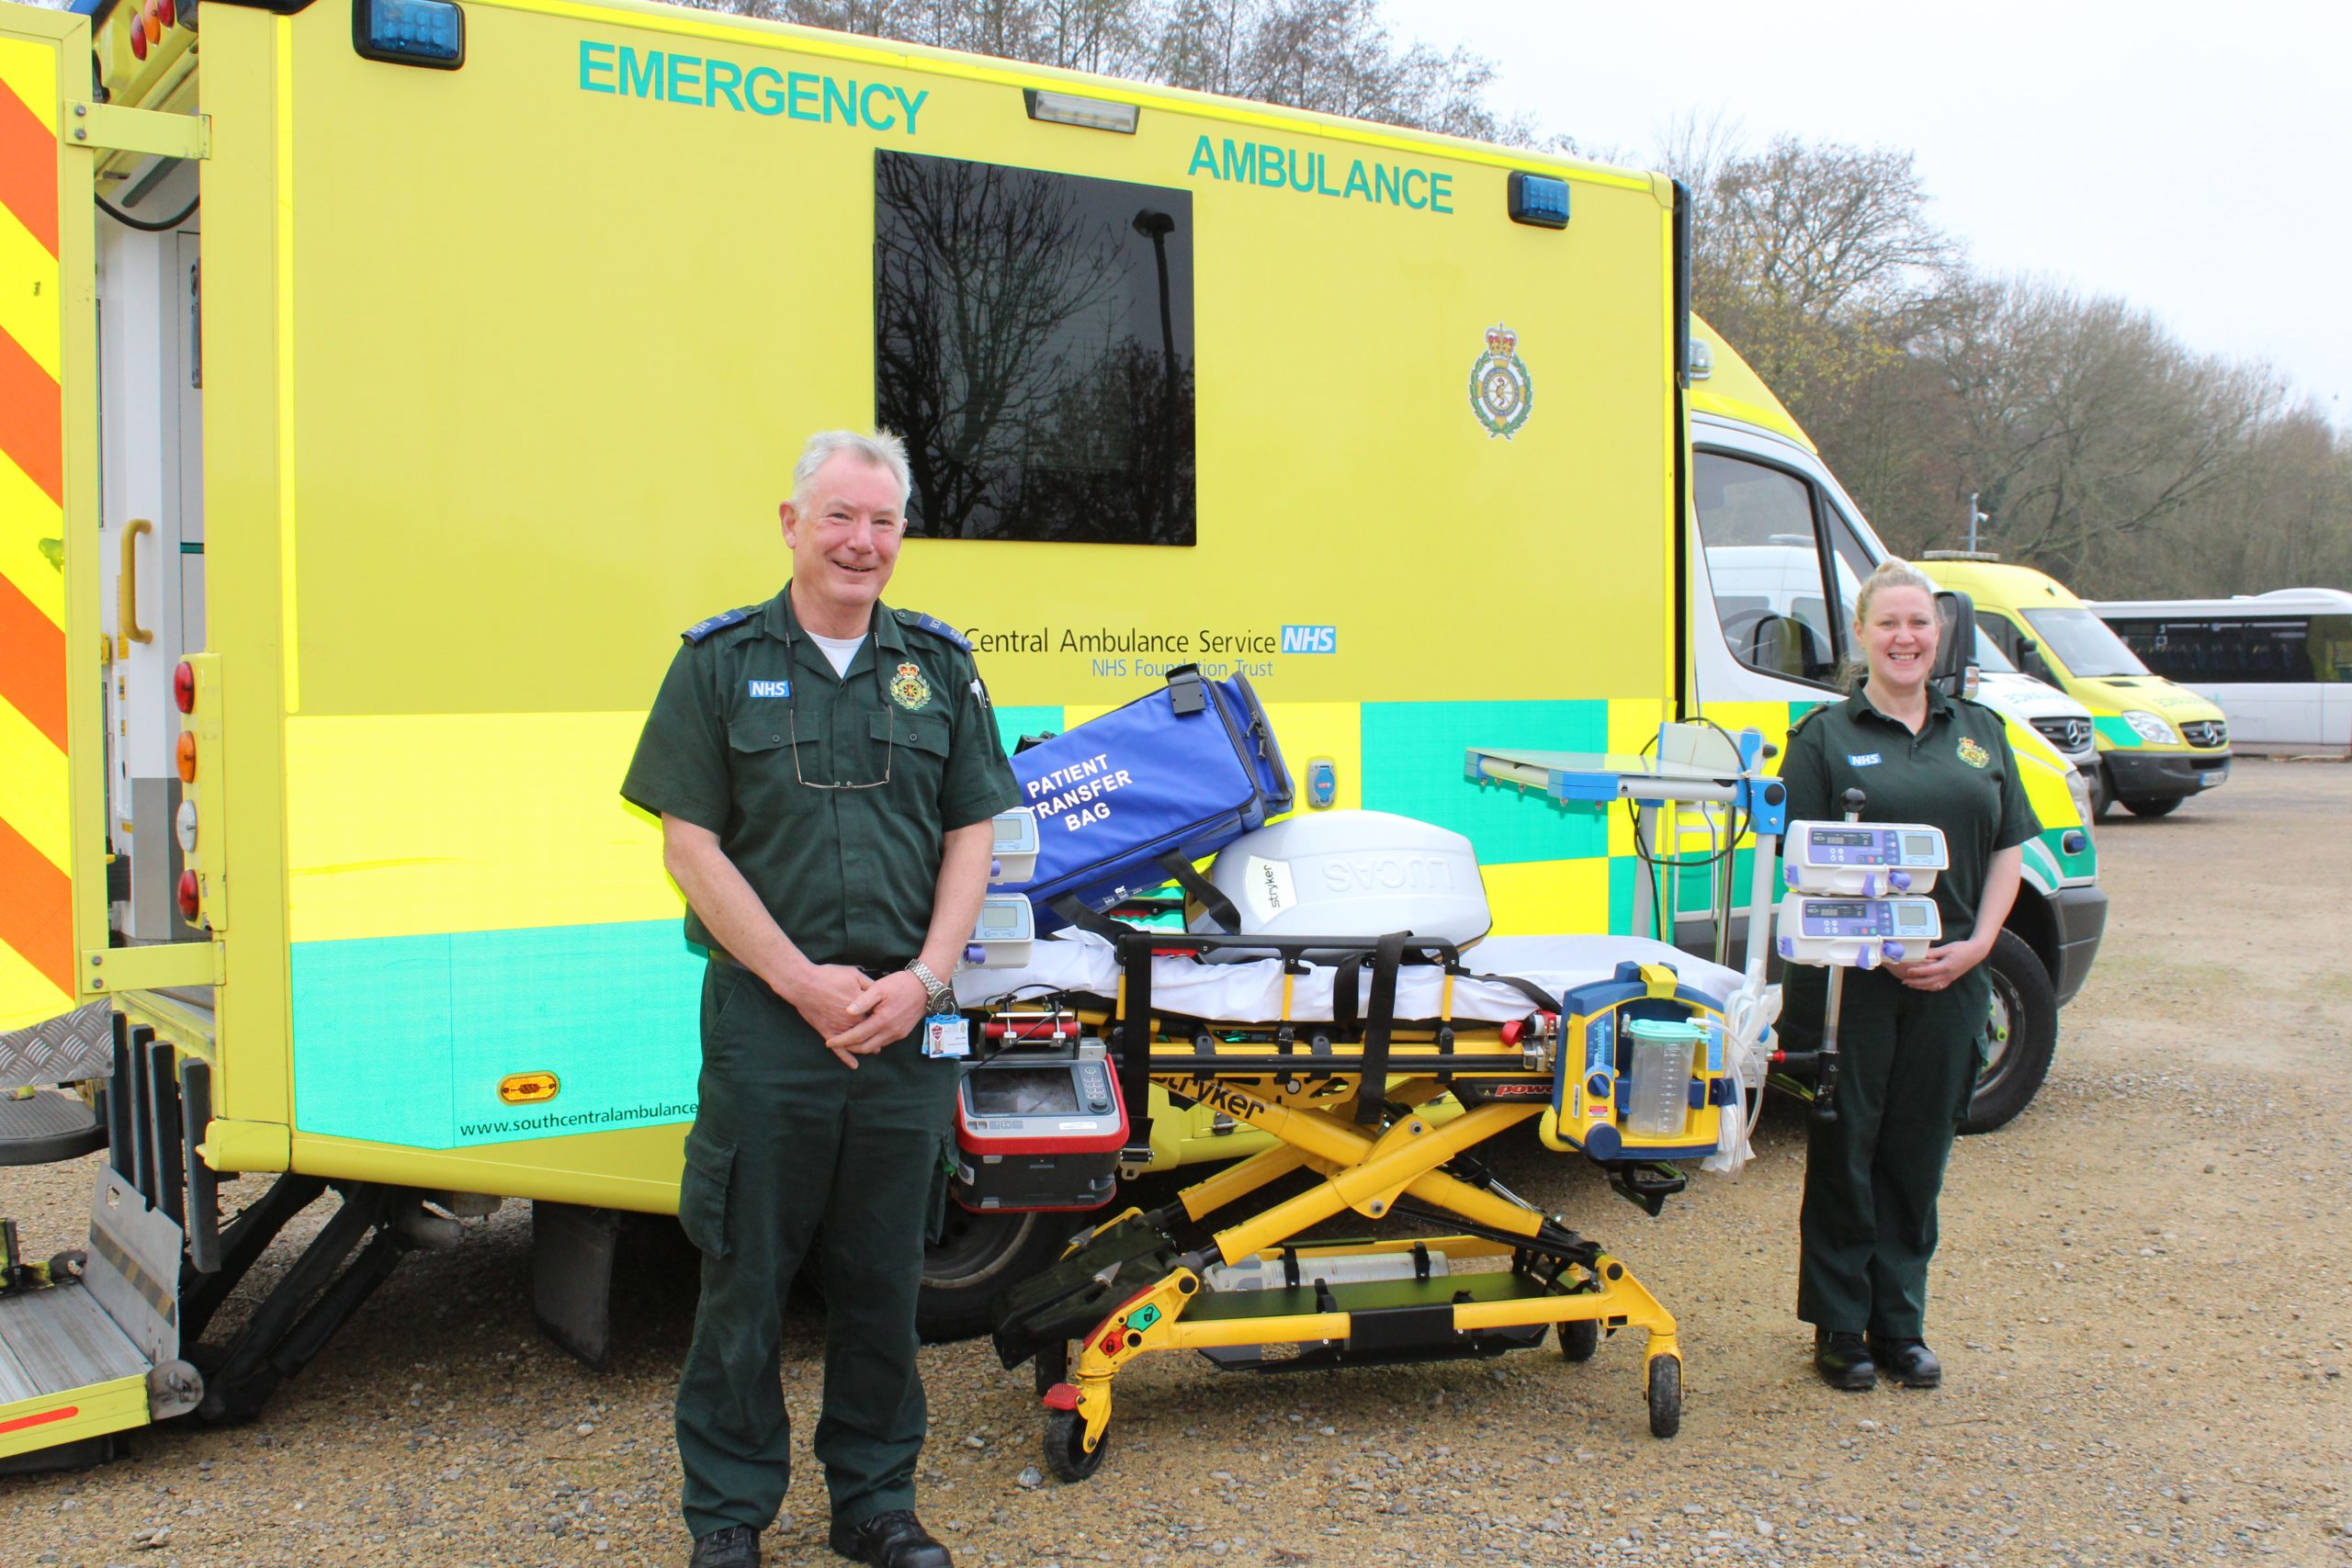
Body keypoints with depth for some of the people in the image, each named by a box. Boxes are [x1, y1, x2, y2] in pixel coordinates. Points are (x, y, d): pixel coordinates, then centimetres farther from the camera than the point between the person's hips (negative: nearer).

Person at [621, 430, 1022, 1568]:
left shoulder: (938, 665, 9)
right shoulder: (721, 662, 2)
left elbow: (970, 834, 8)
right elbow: (691, 844, -3)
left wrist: (921, 979, -6)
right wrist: (803, 981, -11)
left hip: (907, 1023, 2)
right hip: (765, 1018, -2)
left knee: (885, 1276, 11)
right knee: (746, 1273, 5)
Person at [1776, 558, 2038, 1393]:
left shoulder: (1979, 732, 13)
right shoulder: (1825, 736, 0)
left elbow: (2009, 849, 12)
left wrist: (1976, 945, -2)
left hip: (1950, 980, 4)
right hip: (1850, 980, -3)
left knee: (1919, 1155, 9)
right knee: (1844, 1152, 3)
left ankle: (1901, 1325, 21)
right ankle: (1840, 1327, 16)